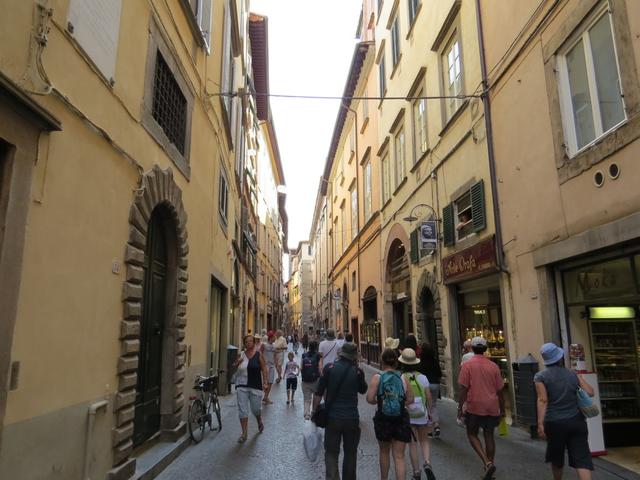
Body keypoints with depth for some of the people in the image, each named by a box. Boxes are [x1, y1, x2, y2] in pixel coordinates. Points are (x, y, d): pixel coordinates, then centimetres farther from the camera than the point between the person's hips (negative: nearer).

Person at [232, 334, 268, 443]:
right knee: (242, 410, -1)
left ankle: (259, 422, 41)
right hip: (241, 386, 2)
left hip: (255, 386, -2)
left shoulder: (258, 355, -2)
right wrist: (237, 363, -6)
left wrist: (265, 382, -10)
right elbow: (233, 367, 17)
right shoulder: (241, 355, 5)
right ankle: (244, 433, 9)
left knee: (255, 408, 8)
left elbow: (264, 369, -1)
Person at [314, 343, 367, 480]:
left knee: (331, 453, 9)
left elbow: (318, 394, -5)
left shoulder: (329, 367, -7)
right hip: (352, 418, 1)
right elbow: (363, 390, 13)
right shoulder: (357, 371, -7)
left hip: (332, 418, 0)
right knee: (350, 453, 19)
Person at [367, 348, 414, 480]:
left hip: (383, 420, -1)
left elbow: (370, 399, -15)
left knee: (384, 452, 22)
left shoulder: (377, 377, -9)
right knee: (399, 457, 7)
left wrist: (378, 401, 5)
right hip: (401, 420, 1)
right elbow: (410, 399, 2)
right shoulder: (402, 377, -2)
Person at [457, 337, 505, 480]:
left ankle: (487, 463, -6)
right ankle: (489, 468, 22)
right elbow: (499, 390, 8)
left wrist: (460, 407, -3)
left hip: (475, 406, -4)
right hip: (492, 408, 4)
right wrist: (502, 409, 18)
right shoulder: (493, 366, 3)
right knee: (489, 436, 15)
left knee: (472, 434, 11)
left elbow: (463, 388, -11)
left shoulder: (468, 365, -7)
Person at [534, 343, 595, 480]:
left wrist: (540, 423, -14)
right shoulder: (573, 374, 6)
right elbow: (590, 393, 4)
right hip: (576, 421, 2)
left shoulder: (540, 376, -3)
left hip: (554, 423, -1)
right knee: (581, 458, 0)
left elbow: (543, 400, -12)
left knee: (556, 457, 18)